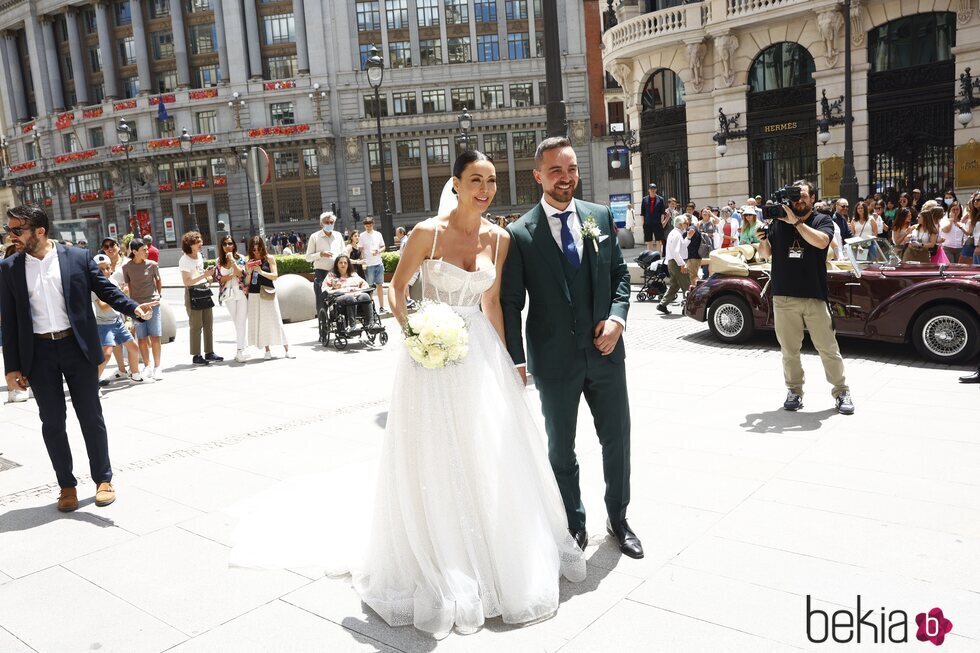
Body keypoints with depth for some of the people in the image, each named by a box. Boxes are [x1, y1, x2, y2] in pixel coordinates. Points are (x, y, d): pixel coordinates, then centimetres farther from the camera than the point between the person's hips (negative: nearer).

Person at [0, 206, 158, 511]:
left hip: (77, 347, -2)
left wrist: (135, 308, -19)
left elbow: (106, 289, 1)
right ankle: (67, 485, 21)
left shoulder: (78, 258, -3)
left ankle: (103, 479, 19)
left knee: (91, 417, 6)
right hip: (38, 353, 2)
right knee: (52, 421, 8)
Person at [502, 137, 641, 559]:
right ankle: (574, 525, 32)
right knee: (561, 449, 13)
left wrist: (617, 316, -7)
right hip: (555, 360, -3)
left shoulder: (601, 216, 3)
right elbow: (511, 303, -8)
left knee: (617, 439, 14)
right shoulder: (520, 234, -8)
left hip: (605, 350, 3)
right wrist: (516, 361, -12)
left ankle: (618, 518, 36)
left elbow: (620, 273, 10)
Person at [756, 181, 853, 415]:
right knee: (789, 349, 7)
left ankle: (841, 391, 16)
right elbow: (767, 253, 14)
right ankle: (794, 391, 18)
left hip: (815, 296, -2)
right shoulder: (778, 221, 8)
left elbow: (821, 241, -19)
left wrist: (796, 221, -20)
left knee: (828, 347, 4)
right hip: (783, 297, 2)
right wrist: (762, 240, -7)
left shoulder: (823, 220, 2)